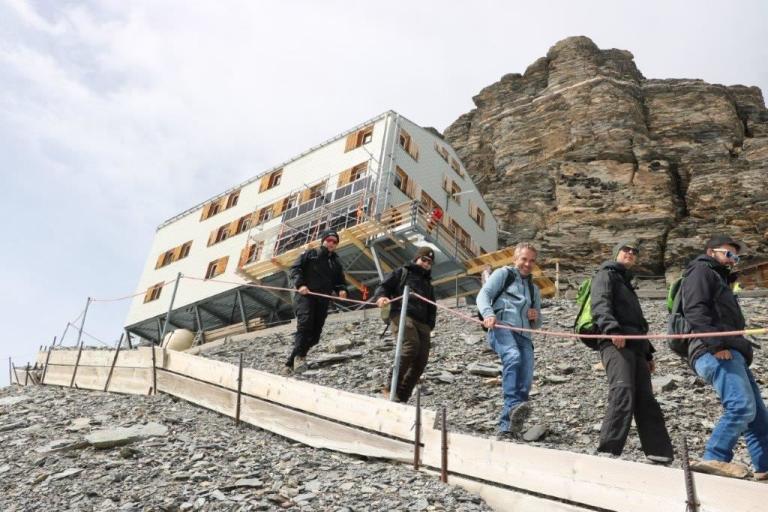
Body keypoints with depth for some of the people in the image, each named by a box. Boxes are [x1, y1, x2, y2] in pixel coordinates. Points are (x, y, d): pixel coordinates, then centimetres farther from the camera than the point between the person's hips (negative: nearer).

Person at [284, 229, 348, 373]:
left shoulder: (336, 263, 26)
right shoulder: (310, 254, 11)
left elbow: (340, 281, 25)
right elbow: (295, 268, 1)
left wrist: (342, 290, 1)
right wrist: (300, 284, -15)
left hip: (323, 300, 5)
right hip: (305, 296, -5)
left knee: (314, 334, -2)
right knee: (305, 323, -29)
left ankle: (291, 363, 6)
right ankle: (299, 356, -27)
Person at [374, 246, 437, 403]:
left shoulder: (428, 284, 35)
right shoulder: (402, 272, 19)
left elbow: (432, 308, 31)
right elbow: (383, 286, 11)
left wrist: (430, 325, 13)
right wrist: (381, 296, -13)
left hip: (422, 323, 6)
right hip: (402, 315, -6)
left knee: (421, 361, -7)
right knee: (412, 345, -32)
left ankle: (401, 397, 1)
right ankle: (392, 386, -25)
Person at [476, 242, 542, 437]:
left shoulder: (534, 290, 32)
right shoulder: (503, 274, 17)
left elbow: (537, 325, 36)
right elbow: (483, 294, 1)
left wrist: (536, 317, 11)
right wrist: (488, 313, -20)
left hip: (524, 335, 5)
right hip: (501, 328, -5)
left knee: (525, 381, -11)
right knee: (513, 357, -36)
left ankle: (507, 425, -6)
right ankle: (513, 405, -45)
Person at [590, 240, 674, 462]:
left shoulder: (626, 283, 34)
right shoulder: (606, 275, 7)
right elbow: (599, 305, -13)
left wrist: (647, 353, 30)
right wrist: (612, 329, -31)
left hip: (635, 346, 9)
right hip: (615, 344, -9)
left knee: (645, 399, 6)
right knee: (623, 391, -23)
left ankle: (659, 453, 9)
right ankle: (608, 450, -26)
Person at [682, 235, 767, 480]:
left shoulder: (721, 279, 34)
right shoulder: (701, 271, 1)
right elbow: (694, 311, -16)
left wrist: (742, 346, 17)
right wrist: (716, 344, -24)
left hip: (731, 352, 11)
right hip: (714, 353, -11)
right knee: (742, 406, -21)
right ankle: (714, 458, -18)